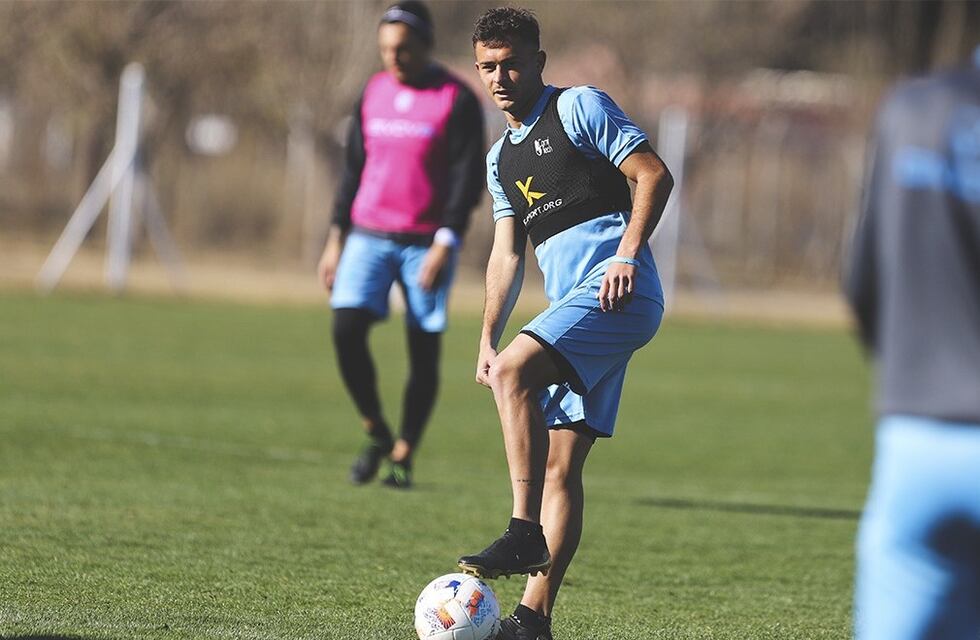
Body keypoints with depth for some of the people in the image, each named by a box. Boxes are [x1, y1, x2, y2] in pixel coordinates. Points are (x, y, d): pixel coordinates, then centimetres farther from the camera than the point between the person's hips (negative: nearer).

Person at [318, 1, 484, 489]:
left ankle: (403, 457, 8)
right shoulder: (373, 93, 10)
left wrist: (445, 245, -16)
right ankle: (376, 435, 4)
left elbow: (467, 178, -8)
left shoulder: (456, 100, -5)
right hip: (368, 236, 4)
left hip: (426, 243, -4)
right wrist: (336, 239, 12)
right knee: (346, 330, -13)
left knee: (423, 351, -2)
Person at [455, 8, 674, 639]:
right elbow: (507, 254, 24)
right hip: (574, 314, 8)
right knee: (560, 465, 3)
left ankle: (525, 533, -31)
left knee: (515, 370, -29)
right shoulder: (502, 158, 23)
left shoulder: (579, 107, 1)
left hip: (617, 293, -8)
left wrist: (626, 254, -17)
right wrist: (488, 337, 14)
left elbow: (654, 175, -6)